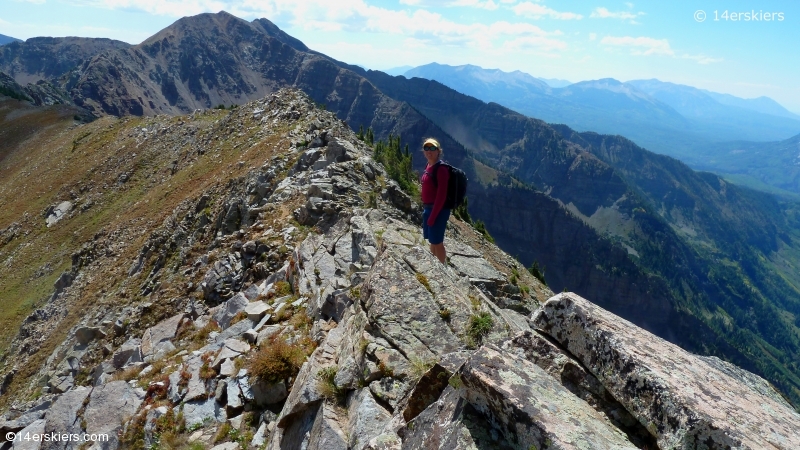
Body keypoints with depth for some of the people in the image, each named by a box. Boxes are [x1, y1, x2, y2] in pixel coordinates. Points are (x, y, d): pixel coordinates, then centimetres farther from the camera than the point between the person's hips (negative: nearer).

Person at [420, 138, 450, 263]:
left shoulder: (441, 169, -17)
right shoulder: (428, 166, 9)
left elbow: (441, 195, -21)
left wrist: (433, 215, -21)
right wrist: (425, 209, 15)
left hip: (439, 210, -9)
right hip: (428, 208, 9)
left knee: (437, 243, 0)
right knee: (432, 241, 19)